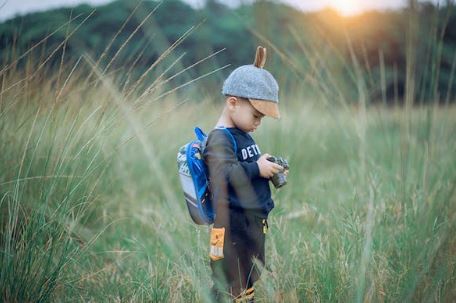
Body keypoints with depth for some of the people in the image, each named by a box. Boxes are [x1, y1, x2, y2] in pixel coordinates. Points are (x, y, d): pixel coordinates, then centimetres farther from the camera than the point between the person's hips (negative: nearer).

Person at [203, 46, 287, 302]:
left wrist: (269, 170, 7)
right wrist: (257, 169, -24)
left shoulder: (244, 136, 13)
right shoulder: (220, 140, -16)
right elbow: (223, 177, -30)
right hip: (234, 229, -10)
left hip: (255, 224, 10)